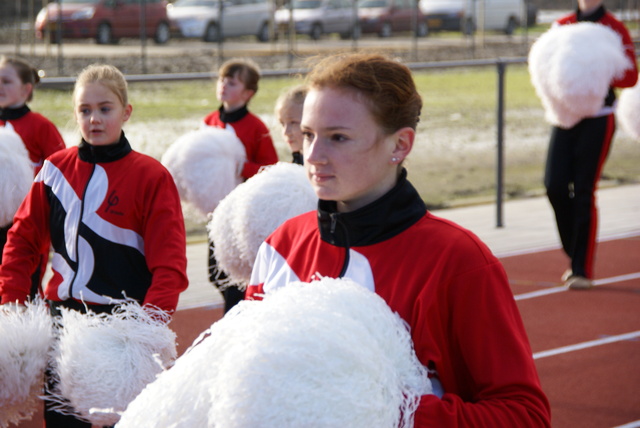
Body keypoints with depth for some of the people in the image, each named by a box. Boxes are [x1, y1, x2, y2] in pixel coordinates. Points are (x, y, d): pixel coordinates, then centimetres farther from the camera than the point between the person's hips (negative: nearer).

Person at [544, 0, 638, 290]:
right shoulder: (562, 25, 10)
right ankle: (575, 255, 17)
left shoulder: (615, 29, -2)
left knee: (584, 192, -7)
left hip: (598, 119, -4)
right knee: (555, 185, -4)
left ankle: (583, 270, 2)